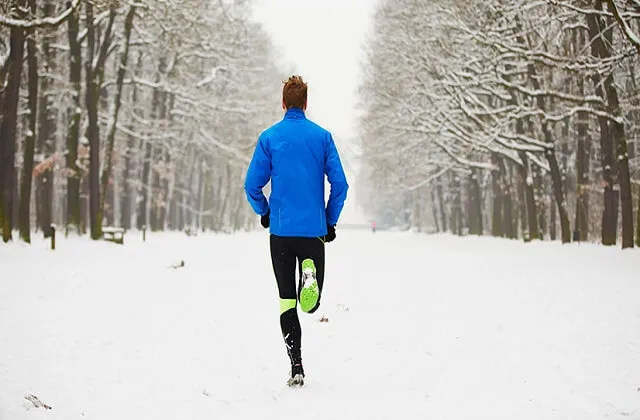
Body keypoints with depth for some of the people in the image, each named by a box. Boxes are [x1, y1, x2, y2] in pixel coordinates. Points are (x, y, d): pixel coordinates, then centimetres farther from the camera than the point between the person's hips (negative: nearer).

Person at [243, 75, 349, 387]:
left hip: (280, 230, 0)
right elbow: (339, 184, -1)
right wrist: (330, 220, 11)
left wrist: (264, 213, 16)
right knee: (311, 304, 10)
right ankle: (310, 274, -27)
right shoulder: (322, 136, 1)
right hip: (314, 229, 0)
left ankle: (296, 369, 0)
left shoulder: (269, 137, -1)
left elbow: (252, 185, -2)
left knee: (287, 300, 7)